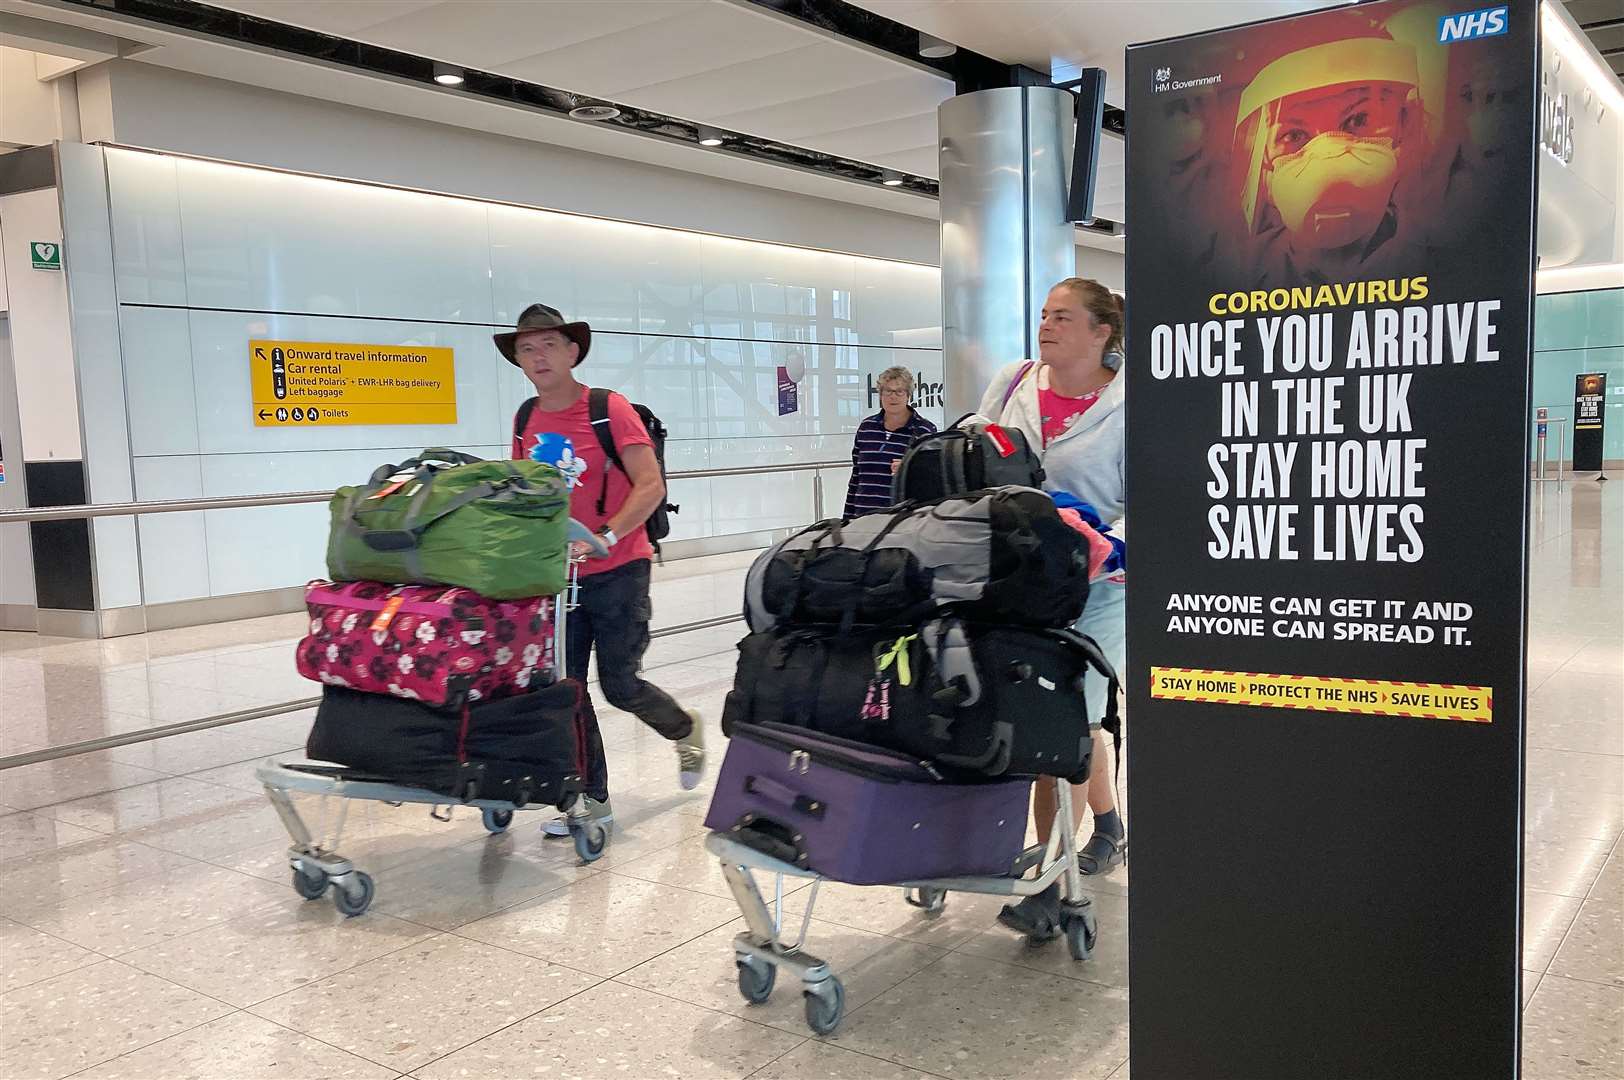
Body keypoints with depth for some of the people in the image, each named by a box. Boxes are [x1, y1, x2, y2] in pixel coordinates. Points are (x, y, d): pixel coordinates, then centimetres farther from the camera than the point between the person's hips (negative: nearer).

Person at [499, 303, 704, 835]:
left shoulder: (609, 409, -10)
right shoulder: (526, 419, 7)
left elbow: (651, 486, -15)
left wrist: (604, 538, -25)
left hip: (617, 571, -5)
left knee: (620, 683, -1)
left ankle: (685, 730, 29)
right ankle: (588, 797, 16)